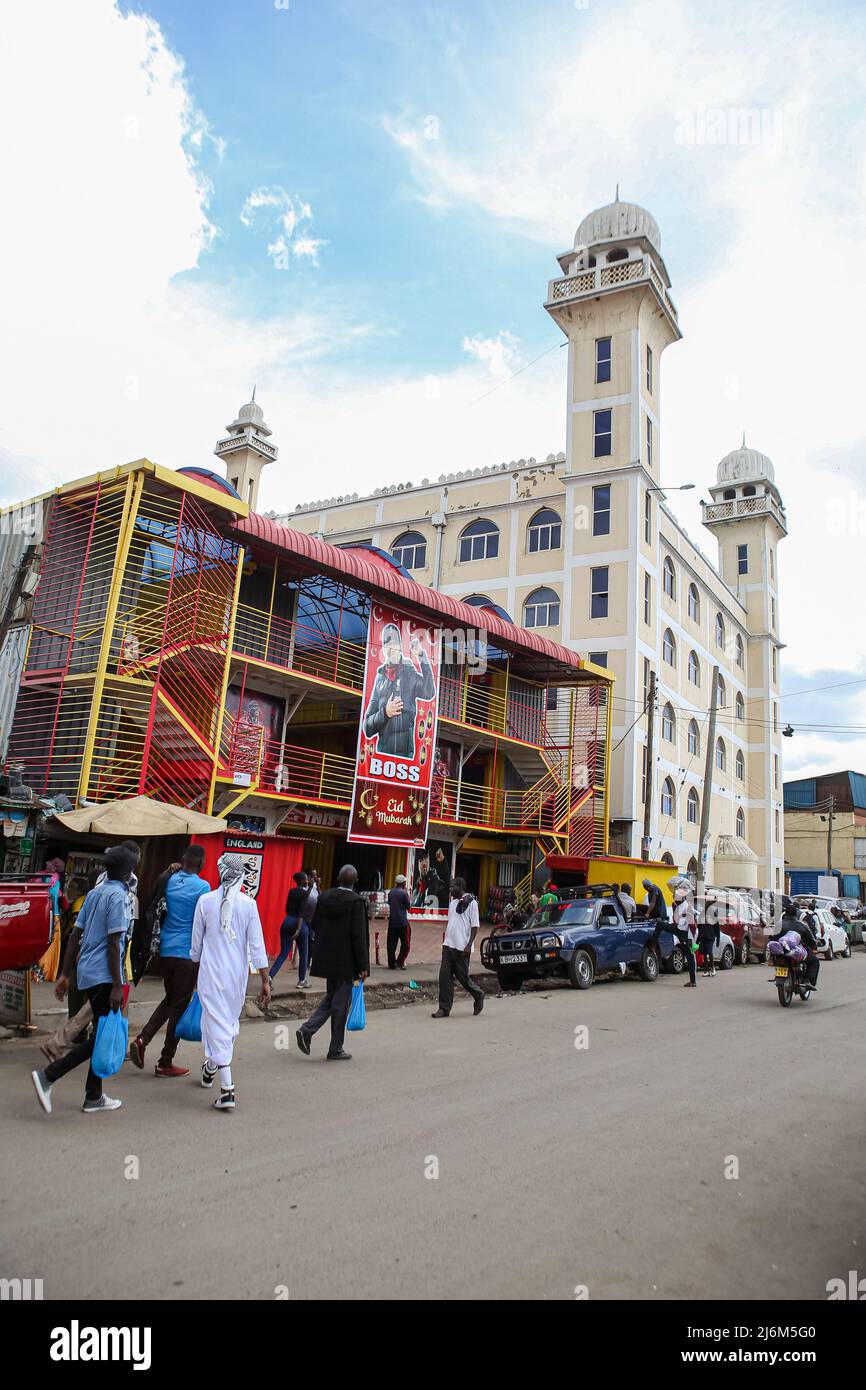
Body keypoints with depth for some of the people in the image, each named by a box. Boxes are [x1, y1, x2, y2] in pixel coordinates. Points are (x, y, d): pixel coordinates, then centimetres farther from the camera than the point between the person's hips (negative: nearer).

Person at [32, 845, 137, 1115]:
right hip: (103, 974, -9)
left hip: (88, 971, 9)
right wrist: (117, 985, -16)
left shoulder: (94, 893, 11)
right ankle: (49, 1075, -6)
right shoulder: (118, 896, -14)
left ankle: (94, 1097, 19)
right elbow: (113, 943, -17)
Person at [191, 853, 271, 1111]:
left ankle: (227, 1089, -3)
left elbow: (196, 944, 3)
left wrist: (197, 968, 20)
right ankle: (212, 1067, 41)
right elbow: (257, 946, -7)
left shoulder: (205, 901, -7)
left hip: (211, 972, -1)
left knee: (217, 1023, 2)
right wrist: (265, 981, 0)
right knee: (231, 1021, 21)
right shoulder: (248, 904, -9)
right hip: (237, 974, 1)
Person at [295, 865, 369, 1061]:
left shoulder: (324, 897, 1)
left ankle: (307, 1029, 4)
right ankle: (335, 1049, 13)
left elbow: (314, 925, 8)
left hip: (326, 957, 6)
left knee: (331, 998, 21)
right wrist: (363, 966, -13)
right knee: (341, 1003, 5)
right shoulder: (356, 902, -16)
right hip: (345, 961, -6)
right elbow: (359, 936, -18)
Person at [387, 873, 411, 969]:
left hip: (392, 921, 5)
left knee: (391, 943, 9)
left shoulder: (391, 892, 6)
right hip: (402, 922, -5)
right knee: (405, 944, 5)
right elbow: (408, 907, -5)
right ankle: (399, 962, -4)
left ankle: (391, 964, 10)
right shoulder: (404, 893, -11)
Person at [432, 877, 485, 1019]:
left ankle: (478, 995, 28)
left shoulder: (471, 903, -8)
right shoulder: (452, 902, 14)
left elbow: (475, 926, -10)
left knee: (463, 976, 2)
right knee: (444, 976, -1)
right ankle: (444, 1008, 3)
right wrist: (445, 940, 16)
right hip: (448, 945, 6)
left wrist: (469, 946, -17)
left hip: (462, 947, -6)